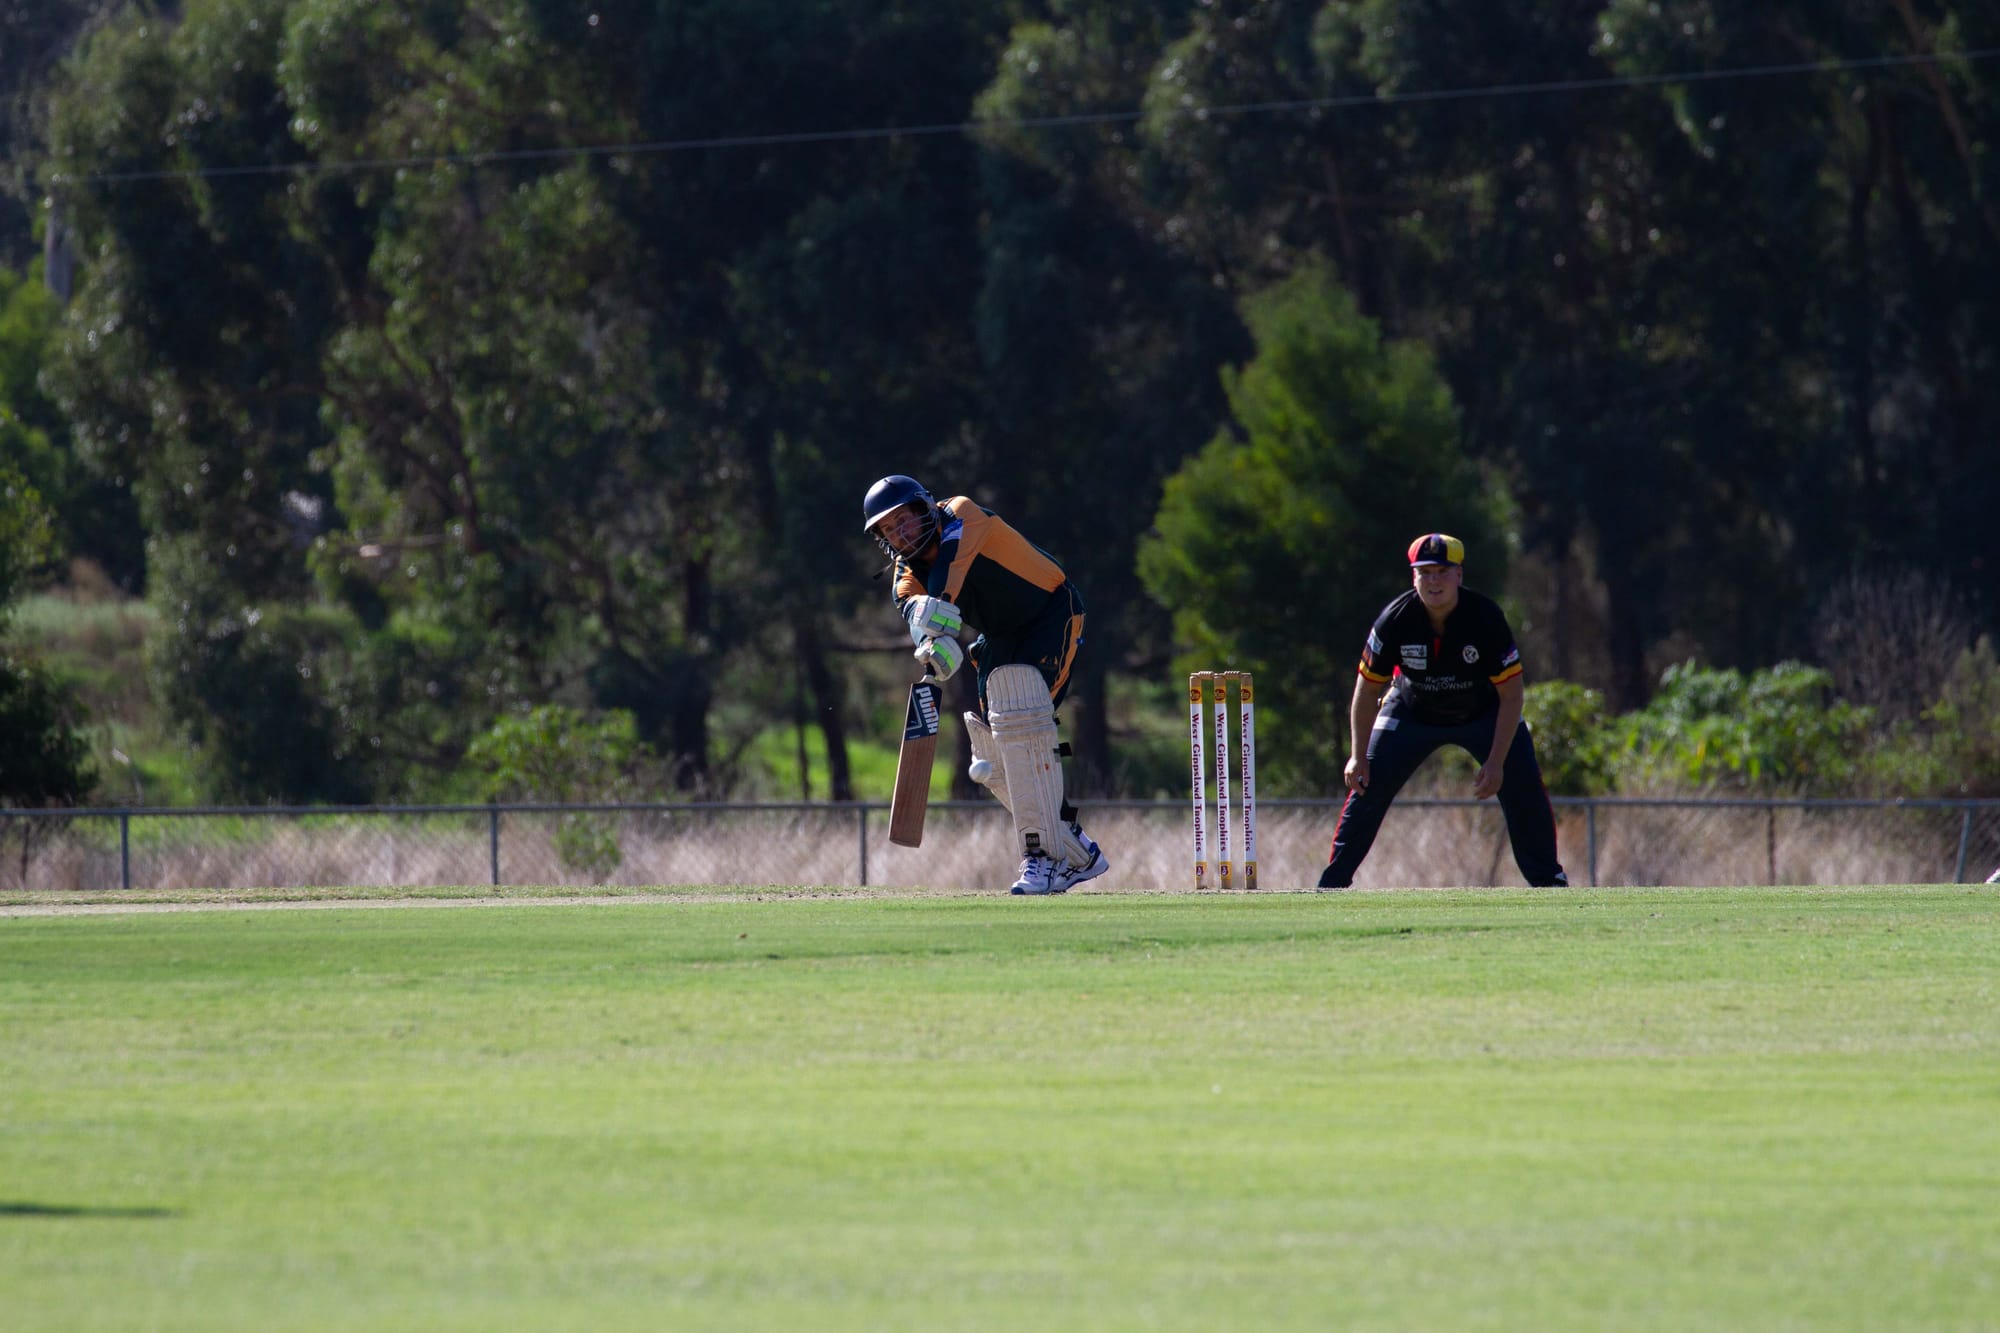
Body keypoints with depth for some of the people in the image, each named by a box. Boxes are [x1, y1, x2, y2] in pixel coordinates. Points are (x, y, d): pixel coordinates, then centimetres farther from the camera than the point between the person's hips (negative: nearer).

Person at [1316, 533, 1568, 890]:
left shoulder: (1486, 616, -28)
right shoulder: (1395, 620, -25)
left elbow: (1511, 692, -22)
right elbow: (1368, 687, -12)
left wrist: (1496, 762, -27)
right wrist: (1359, 756, -14)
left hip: (1483, 712, 0)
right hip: (1411, 711, 0)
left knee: (1525, 790, -11)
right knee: (1367, 788, -10)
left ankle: (1548, 879, 5)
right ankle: (1332, 882, 0)